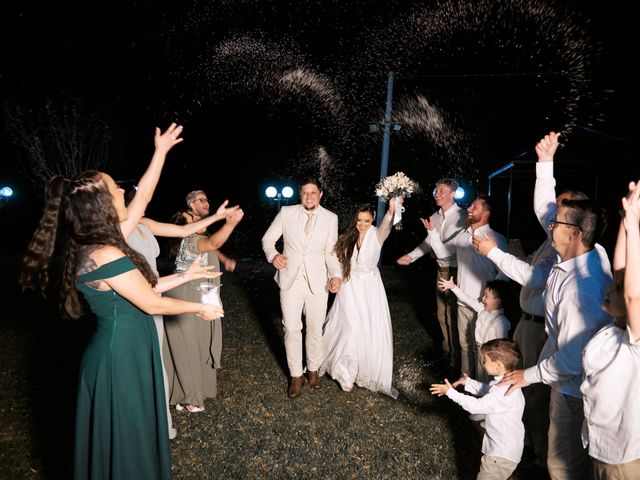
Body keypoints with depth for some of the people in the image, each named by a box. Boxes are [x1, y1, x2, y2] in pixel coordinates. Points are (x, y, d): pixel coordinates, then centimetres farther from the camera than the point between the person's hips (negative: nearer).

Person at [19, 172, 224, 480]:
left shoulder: (96, 245, 2)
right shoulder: (106, 255, -27)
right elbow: (153, 304, -20)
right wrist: (199, 309, -5)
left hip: (123, 351, 9)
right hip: (121, 358, -9)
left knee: (131, 434, 27)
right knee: (127, 439, 13)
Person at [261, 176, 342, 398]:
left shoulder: (330, 218, 2)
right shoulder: (286, 213, 0)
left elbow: (331, 252, 4)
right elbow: (268, 238, 4)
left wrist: (336, 274, -13)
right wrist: (273, 255, -17)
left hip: (317, 281, 1)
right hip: (290, 280, 0)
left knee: (315, 329, 11)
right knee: (292, 329, 2)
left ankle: (313, 369, 33)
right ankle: (296, 376, 20)